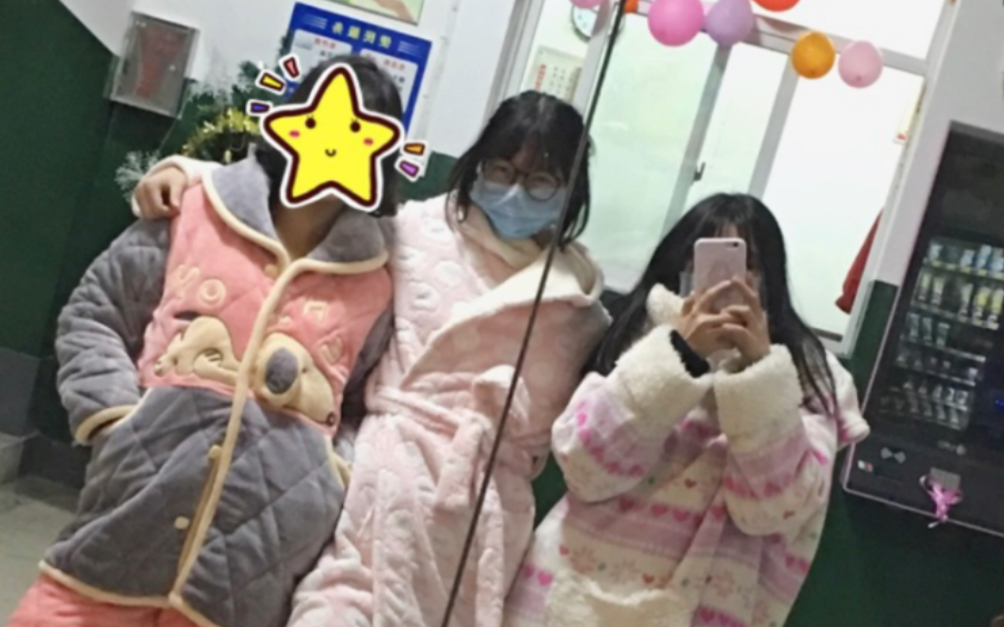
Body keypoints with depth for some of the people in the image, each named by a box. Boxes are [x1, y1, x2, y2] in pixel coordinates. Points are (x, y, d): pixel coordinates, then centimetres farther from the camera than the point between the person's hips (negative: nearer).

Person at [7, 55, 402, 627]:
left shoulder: (374, 281, 6)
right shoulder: (195, 214, 4)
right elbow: (91, 316, 11)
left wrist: (334, 467, -1)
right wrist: (116, 416, -2)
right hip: (143, 490, 0)